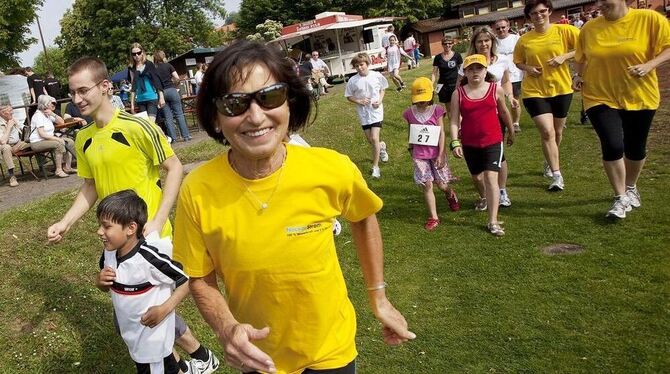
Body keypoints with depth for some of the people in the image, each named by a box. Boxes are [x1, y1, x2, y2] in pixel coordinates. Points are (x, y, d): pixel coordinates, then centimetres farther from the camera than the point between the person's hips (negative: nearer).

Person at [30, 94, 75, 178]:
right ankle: (58, 170, -28)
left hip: (48, 139, 9)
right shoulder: (38, 115, -13)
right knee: (59, 144, -33)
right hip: (37, 143, -9)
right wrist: (57, 138, -26)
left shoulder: (48, 115, 14)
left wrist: (53, 114, -2)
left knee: (70, 142, -5)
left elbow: (62, 122, 13)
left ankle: (68, 167, -6)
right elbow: (42, 134, -21)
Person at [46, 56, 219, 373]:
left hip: (150, 237, -7)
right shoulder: (83, 139, 4)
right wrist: (65, 222, 2)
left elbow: (174, 168, -12)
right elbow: (91, 187, 14)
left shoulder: (136, 127, -17)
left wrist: (158, 222, -17)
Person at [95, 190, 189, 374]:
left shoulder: (150, 258, -29)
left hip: (152, 334, -6)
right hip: (131, 333, 7)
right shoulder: (109, 253, -8)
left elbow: (187, 281, -21)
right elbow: (106, 288, 9)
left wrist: (164, 309, -28)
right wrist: (100, 281, -13)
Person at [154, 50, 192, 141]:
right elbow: (177, 78, -4)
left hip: (161, 93, 2)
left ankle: (173, 137, 5)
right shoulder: (168, 65, 2)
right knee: (179, 114, 1)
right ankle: (186, 135, -1)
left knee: (168, 117, 5)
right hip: (171, 90, -2)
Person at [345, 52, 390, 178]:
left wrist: (380, 100, -9)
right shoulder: (353, 81, -9)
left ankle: (375, 167, 1)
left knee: (374, 138, -12)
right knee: (370, 140, 12)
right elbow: (349, 96, 2)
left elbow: (383, 88, 7)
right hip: (363, 113, 2)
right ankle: (381, 147, 49)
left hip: (376, 111, -2)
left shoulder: (377, 76, -9)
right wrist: (359, 101, -16)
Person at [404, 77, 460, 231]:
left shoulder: (437, 110, -7)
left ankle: (450, 194, 45)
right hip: (419, 155, 1)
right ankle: (433, 217, 7)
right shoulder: (409, 113, 0)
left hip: (436, 153, -1)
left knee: (441, 184, 8)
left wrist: (440, 155, -12)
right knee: (427, 185, -3)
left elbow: (441, 133, -8)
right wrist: (411, 151, 13)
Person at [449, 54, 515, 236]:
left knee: (491, 177, -13)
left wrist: (511, 131, 22)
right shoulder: (458, 93, -5)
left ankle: (493, 221, -11)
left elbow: (503, 112, 11)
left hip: (493, 141, -2)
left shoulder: (496, 89, -4)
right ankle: (483, 197, 55)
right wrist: (455, 142, -17)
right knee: (476, 176, 21)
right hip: (469, 144, 2)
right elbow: (454, 121, -7)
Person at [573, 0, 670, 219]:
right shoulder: (589, 28, 0)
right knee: (612, 146, -14)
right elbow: (581, 57, 15)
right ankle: (621, 198, 7)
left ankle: (631, 188, 42)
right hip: (601, 97, 0)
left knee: (635, 148, 13)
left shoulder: (649, 19, -9)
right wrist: (579, 75, -1)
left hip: (639, 97, 0)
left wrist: (649, 65, -21)